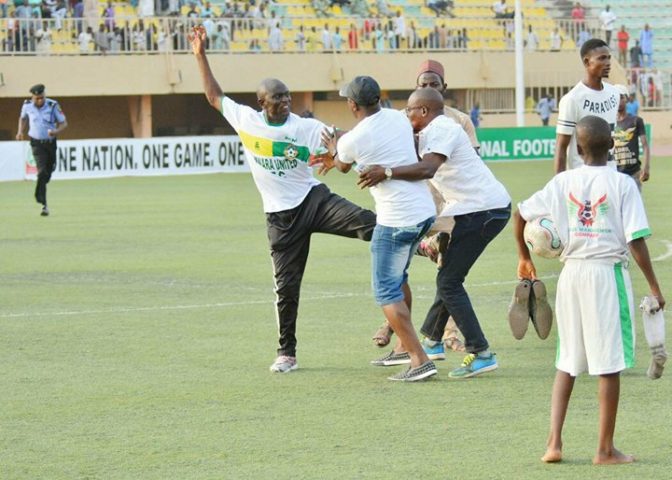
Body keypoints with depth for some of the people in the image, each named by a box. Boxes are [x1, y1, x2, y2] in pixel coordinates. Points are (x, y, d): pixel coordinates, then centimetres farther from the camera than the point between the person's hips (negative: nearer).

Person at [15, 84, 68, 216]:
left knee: (48, 172, 13)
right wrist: (20, 131, 1)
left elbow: (64, 123, -7)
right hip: (37, 144, -1)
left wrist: (56, 132, -27)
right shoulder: (27, 106, -6)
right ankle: (44, 205, -21)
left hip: (51, 142, 1)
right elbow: (23, 118, 17)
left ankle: (39, 194, 43)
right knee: (42, 171, -17)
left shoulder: (53, 105, -12)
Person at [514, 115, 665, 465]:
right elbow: (636, 240, -12)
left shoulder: (563, 182, 3)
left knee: (567, 362, 14)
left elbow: (521, 213, 8)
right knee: (609, 364, 3)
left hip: (572, 272, 4)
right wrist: (654, 286, -6)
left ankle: (554, 443, 6)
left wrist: (524, 258, 23)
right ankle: (605, 449, 7)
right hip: (609, 271, -4)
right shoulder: (622, 184, -8)